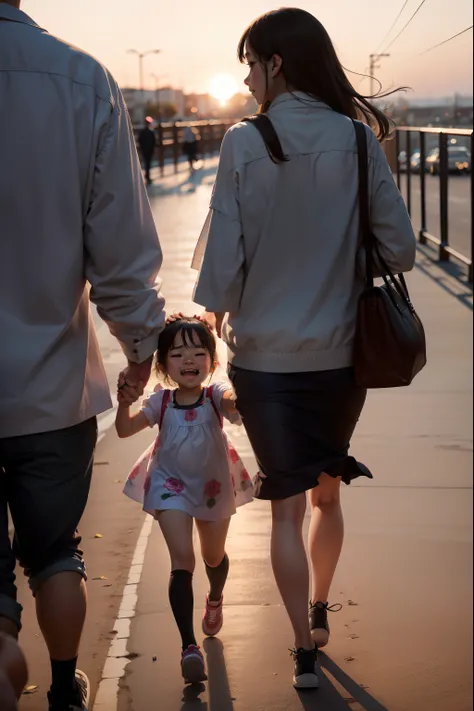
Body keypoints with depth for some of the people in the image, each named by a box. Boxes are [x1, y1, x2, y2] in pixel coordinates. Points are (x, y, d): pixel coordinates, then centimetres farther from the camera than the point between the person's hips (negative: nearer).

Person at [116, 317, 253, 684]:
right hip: (171, 487, -1)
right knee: (183, 561, -15)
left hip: (214, 486, 1)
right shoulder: (161, 402, -10)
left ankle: (215, 599, 56)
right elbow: (125, 430, -16)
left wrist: (238, 399, -62)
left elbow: (233, 399, -38)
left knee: (214, 557, 21)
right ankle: (189, 645, -15)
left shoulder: (215, 396, -15)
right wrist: (124, 403, -35)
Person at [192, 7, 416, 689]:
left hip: (263, 352, -2)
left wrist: (216, 312, 9)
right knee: (326, 492, 22)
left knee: (287, 504, 8)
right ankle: (319, 613, 38)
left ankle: (303, 649, 11)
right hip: (340, 350, 3)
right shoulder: (357, 140, -6)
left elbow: (223, 256, -11)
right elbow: (400, 249, -5)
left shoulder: (244, 143, -12)